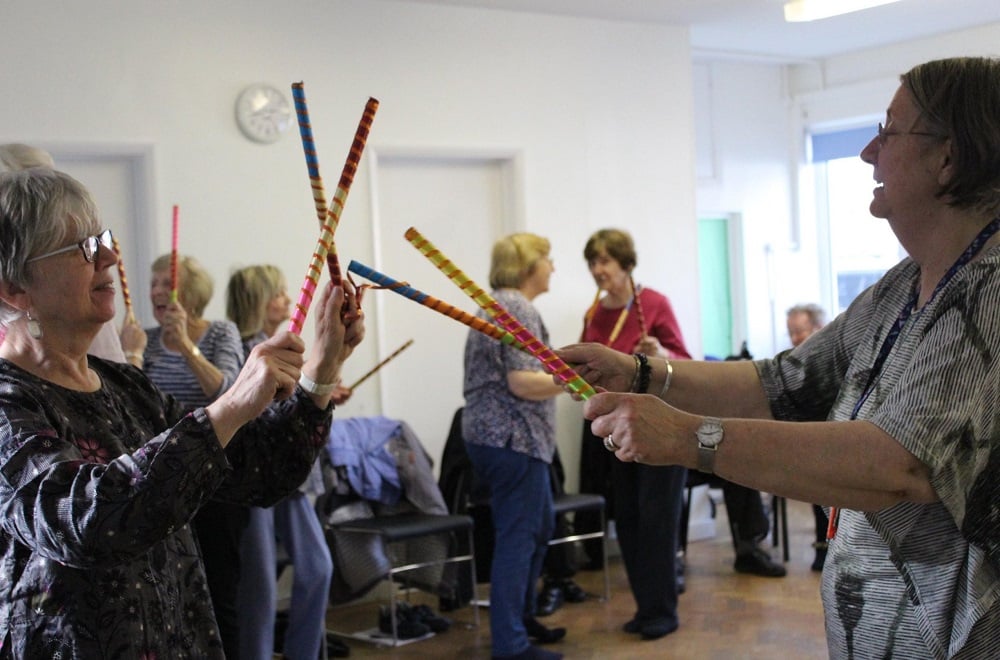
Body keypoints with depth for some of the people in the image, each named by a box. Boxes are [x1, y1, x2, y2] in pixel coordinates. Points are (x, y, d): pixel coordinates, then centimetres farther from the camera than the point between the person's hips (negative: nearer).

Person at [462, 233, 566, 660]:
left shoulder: (495, 305, 17)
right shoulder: (519, 310, -15)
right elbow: (522, 384, -22)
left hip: (491, 435, 11)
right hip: (513, 440, -11)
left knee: (539, 527, 20)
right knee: (518, 538, -4)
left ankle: (521, 618, 30)